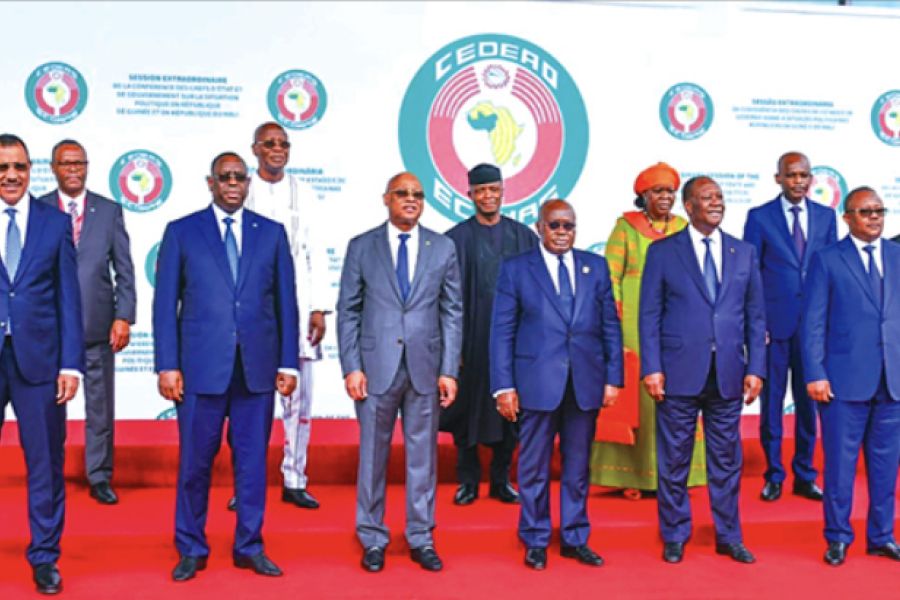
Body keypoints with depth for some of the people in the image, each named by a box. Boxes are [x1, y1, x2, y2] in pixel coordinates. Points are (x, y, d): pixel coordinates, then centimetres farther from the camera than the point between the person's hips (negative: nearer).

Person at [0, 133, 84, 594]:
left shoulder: (56, 223, 6)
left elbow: (68, 298, 4)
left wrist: (71, 363, -3)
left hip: (38, 357, 1)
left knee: (46, 462, 7)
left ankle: (44, 557, 21)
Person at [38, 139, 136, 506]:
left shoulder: (109, 210, 6)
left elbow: (124, 270, 4)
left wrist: (123, 317, -4)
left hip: (98, 325, 1)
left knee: (100, 406, 6)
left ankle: (100, 477, 17)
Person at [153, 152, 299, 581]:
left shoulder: (272, 233, 9)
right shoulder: (181, 232, 4)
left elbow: (286, 301, 8)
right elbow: (165, 304, 2)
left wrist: (289, 362, 3)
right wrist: (167, 365, -5)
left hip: (257, 367, 2)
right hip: (201, 366, -1)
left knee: (252, 460, 8)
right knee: (195, 461, 5)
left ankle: (249, 547, 21)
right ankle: (191, 549, 21)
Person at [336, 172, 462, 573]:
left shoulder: (443, 248, 6)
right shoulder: (361, 247, 4)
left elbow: (452, 313, 5)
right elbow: (348, 311, 3)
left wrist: (449, 370, -1)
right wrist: (351, 367, -5)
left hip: (426, 367, 1)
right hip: (376, 366, -1)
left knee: (423, 454, 8)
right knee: (373, 454, 6)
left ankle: (421, 538, 20)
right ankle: (372, 538, 19)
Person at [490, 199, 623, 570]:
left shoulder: (596, 267, 9)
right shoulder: (515, 269, 1)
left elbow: (611, 325, 9)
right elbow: (502, 331, -1)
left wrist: (613, 377, 2)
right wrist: (503, 386, -7)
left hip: (586, 383, 3)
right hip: (538, 382, -2)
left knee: (578, 466, 12)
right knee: (534, 467, 6)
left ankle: (575, 539, 24)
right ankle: (535, 540, 20)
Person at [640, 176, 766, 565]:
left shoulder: (745, 253, 9)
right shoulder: (662, 252, 1)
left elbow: (755, 316, 9)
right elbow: (649, 314, -1)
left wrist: (755, 368, 1)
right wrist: (651, 368, -8)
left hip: (729, 375, 2)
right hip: (679, 373, -2)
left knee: (727, 459, 11)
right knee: (674, 460, 7)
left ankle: (728, 537, 25)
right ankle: (674, 537, 21)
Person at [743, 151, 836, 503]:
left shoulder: (826, 216, 8)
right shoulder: (759, 217, 0)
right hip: (774, 323, -2)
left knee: (808, 401, 10)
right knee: (772, 401, 4)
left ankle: (805, 476, 22)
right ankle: (774, 476, 17)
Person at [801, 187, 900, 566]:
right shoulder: (827, 260, 0)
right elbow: (813, 323, -3)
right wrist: (815, 374, -10)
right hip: (845, 379, -3)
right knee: (840, 463, 3)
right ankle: (838, 538, 16)